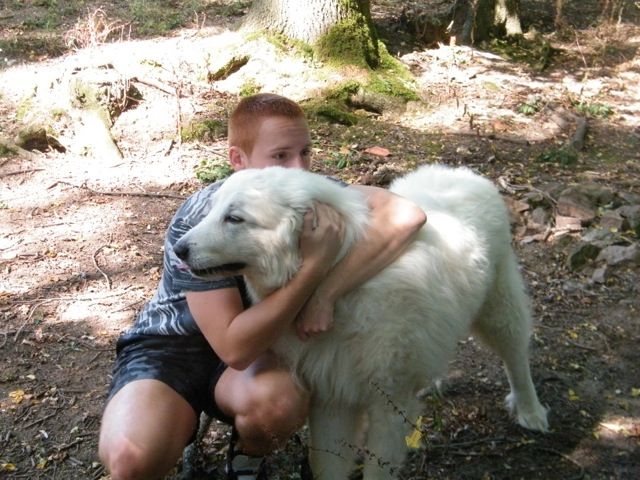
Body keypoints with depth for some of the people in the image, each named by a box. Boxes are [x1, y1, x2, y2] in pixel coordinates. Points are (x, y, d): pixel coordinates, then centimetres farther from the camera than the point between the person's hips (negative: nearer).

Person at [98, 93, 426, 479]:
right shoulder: (200, 221, -27)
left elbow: (407, 215, -28)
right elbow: (234, 348, -33)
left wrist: (326, 293, -34)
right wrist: (316, 265, -40)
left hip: (253, 341, 3)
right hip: (170, 346, -3)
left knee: (282, 402, -33)